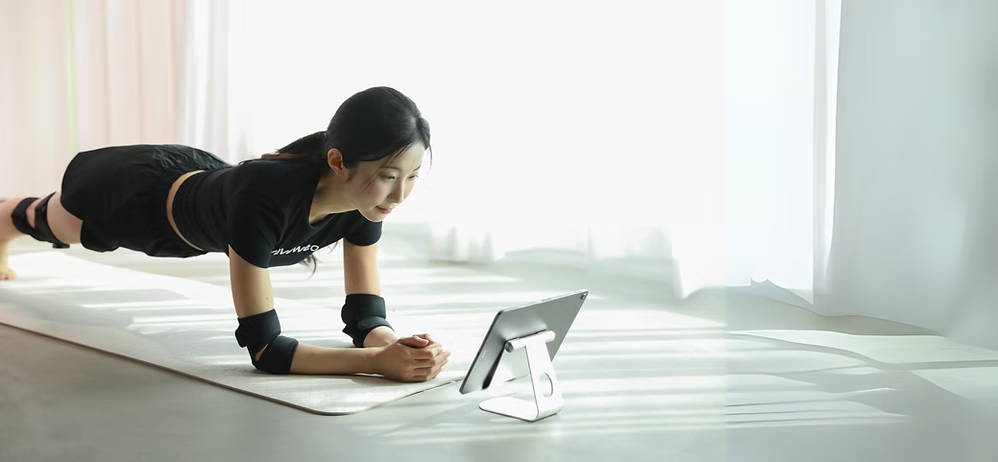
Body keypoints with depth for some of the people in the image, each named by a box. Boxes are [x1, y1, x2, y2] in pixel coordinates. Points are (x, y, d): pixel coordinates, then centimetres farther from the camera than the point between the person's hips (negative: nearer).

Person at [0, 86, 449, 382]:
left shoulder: (365, 197, -32)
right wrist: (376, 361, -58)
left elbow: (363, 316, -26)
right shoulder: (264, 199, -50)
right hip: (146, 196, -5)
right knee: (47, 222, 33)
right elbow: (263, 347, -47)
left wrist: (392, 344, -49)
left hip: (201, 180, 5)